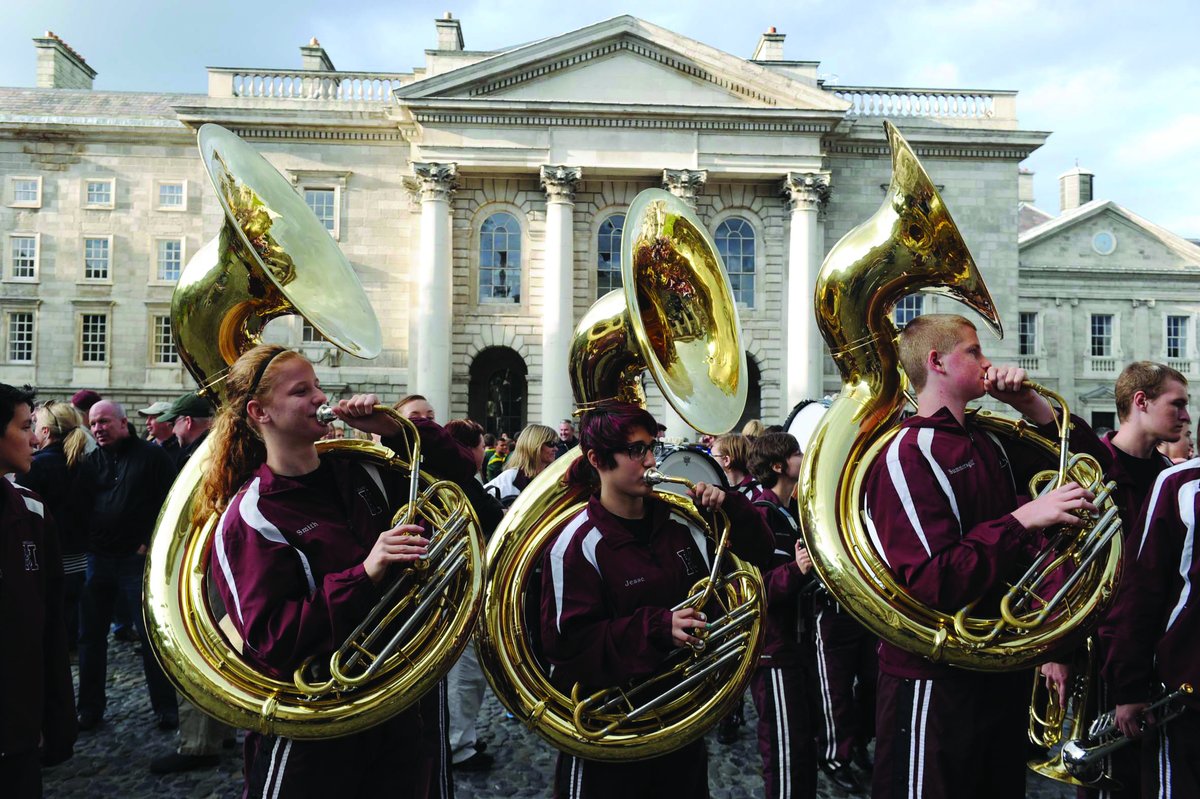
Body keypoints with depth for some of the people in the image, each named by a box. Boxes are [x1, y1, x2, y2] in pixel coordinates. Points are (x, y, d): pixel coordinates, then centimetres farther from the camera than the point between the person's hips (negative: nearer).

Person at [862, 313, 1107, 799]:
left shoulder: (990, 445, 8)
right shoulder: (908, 454, -18)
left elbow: (1090, 463, 15)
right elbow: (933, 583, -26)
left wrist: (1029, 404, 2)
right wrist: (1023, 519, -27)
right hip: (937, 681, -8)